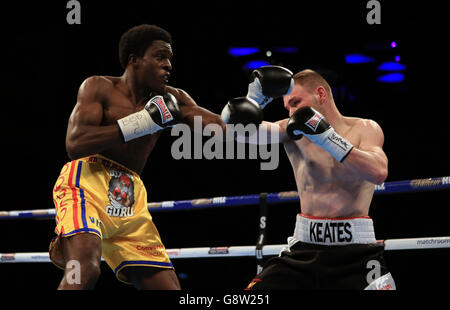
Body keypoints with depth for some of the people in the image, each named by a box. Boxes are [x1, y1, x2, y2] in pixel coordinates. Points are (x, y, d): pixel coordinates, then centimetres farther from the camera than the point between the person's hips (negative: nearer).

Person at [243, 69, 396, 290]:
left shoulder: (364, 129, 4)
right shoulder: (293, 131, 8)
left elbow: (378, 172, -15)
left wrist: (326, 136, -18)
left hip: (354, 251, -2)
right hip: (304, 249, 2)